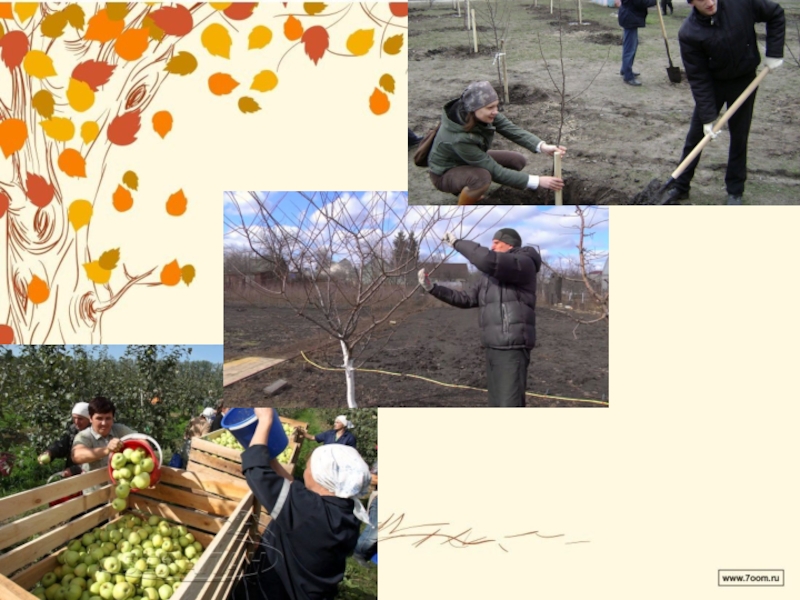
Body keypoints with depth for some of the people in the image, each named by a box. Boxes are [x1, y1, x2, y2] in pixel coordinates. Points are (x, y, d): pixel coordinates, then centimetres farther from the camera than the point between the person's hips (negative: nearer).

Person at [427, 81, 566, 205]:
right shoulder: (458, 137, -39)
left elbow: (513, 130, -21)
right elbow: (496, 171, -34)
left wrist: (543, 146, -39)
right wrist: (537, 181, -34)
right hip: (446, 173, -8)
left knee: (517, 161, -3)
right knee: (482, 177, -38)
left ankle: (467, 189, 11)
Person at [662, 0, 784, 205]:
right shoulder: (689, 34, -23)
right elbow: (698, 78, -19)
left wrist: (774, 53, -12)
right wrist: (707, 117, -21)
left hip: (745, 80, 1)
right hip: (711, 83, 0)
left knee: (739, 137, 7)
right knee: (695, 136, 5)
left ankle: (735, 191, 19)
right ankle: (680, 187, 19)